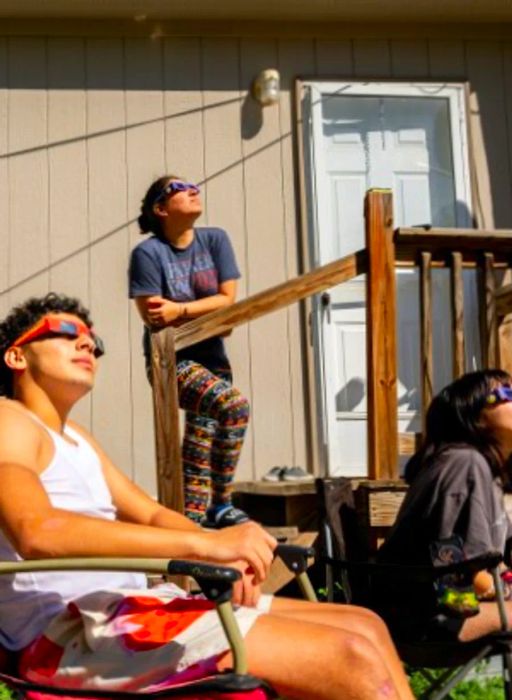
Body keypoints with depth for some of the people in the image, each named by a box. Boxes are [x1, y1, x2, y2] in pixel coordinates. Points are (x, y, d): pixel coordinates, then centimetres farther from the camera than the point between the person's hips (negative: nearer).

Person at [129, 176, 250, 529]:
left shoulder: (215, 240, 2)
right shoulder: (148, 253, -11)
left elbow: (228, 300, -2)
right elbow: (152, 316, -14)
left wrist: (179, 310, -14)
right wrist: (205, 312, -12)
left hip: (212, 356, 5)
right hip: (171, 360, -5)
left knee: (202, 445, 5)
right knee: (235, 405, -26)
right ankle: (220, 505, -13)